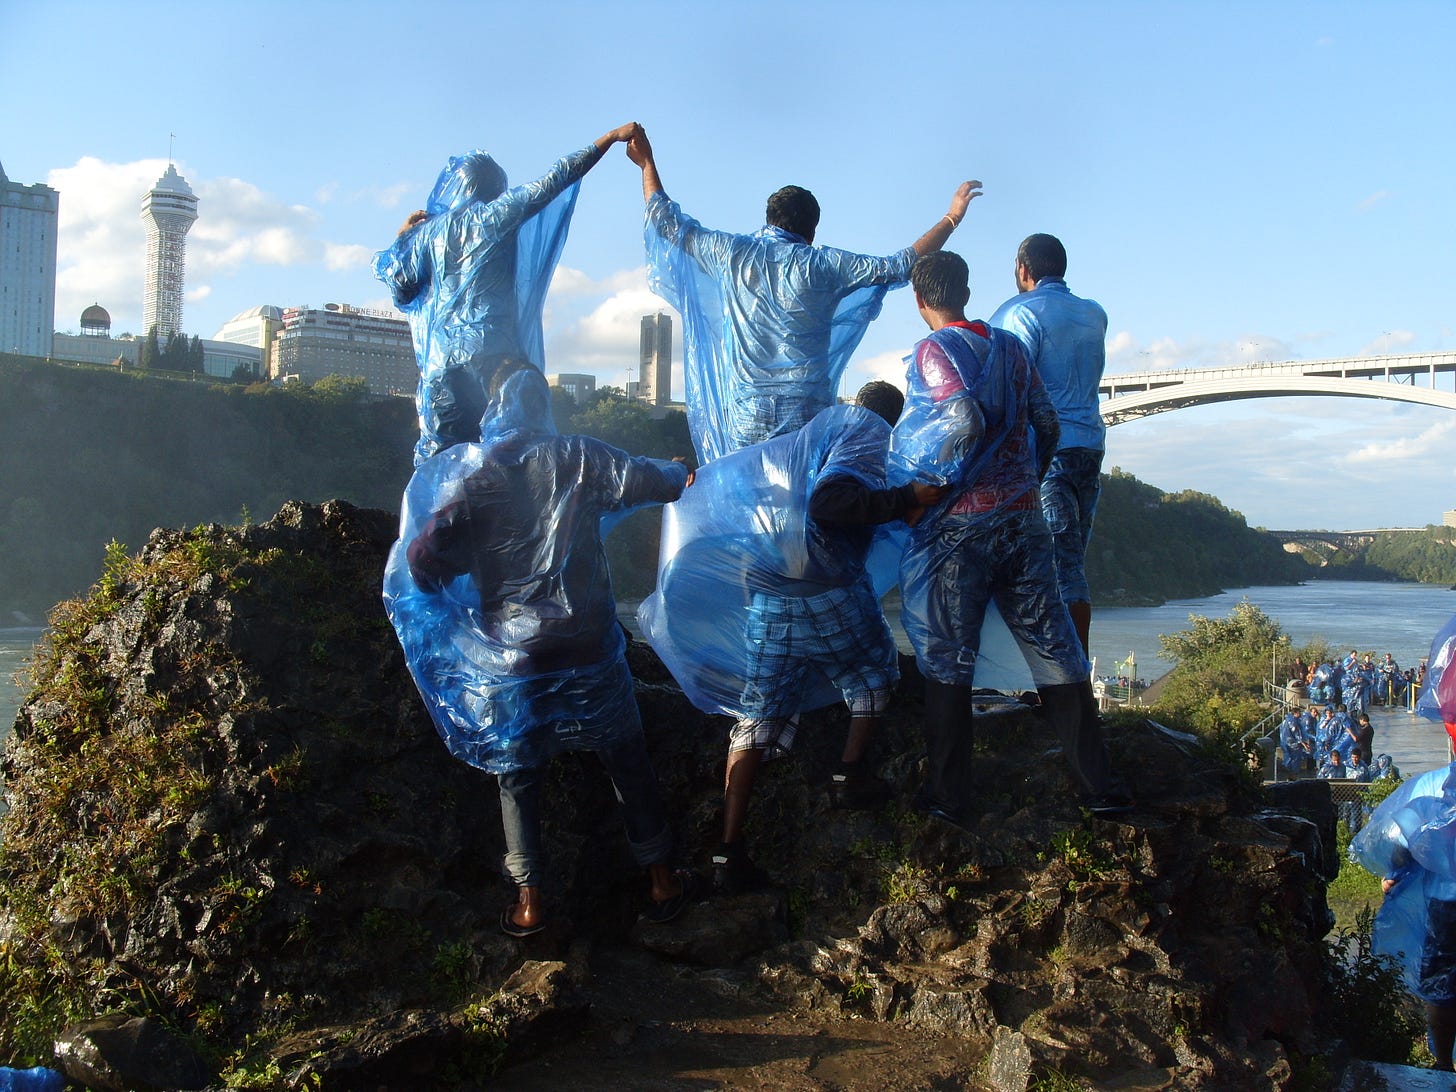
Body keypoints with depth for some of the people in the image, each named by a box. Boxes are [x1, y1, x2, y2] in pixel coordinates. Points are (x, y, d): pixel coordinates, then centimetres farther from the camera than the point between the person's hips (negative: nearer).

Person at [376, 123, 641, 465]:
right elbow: (554, 181, 4)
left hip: (442, 361, 2)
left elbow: (401, 284, 10)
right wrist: (611, 137, 7)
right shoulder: (497, 216, 6)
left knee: (439, 455, 2)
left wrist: (403, 237, 26)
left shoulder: (430, 230, 12)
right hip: (494, 353, -2)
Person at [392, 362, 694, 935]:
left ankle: (528, 903, 21)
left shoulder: (466, 473, -7)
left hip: (510, 661, 0)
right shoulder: (578, 457, -6)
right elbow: (653, 480, -3)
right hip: (587, 650, 0)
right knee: (629, 765, 15)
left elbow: (422, 560, -15)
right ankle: (662, 883, 24)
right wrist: (684, 473, 20)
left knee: (519, 780, 16)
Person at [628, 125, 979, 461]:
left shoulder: (731, 253, 6)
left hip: (742, 416, 2)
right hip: (807, 415, -1)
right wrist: (952, 217, 16)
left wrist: (647, 163, 32)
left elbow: (668, 223, 18)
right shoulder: (824, 265, 2)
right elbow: (901, 266, 5)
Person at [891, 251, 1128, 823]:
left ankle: (948, 796, 6)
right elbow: (1047, 423, 13)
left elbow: (965, 422, -22)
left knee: (947, 661, 2)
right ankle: (1099, 786, 10)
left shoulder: (932, 351, -7)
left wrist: (918, 474, -9)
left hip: (958, 524, -5)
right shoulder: (1009, 346, 11)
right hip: (1023, 519, 5)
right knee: (1054, 647, 9)